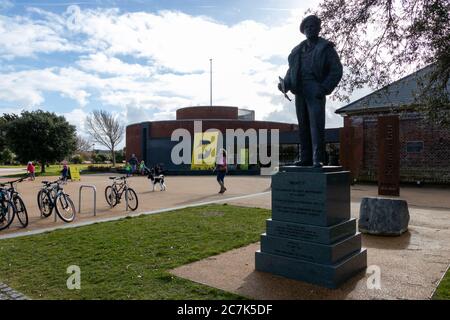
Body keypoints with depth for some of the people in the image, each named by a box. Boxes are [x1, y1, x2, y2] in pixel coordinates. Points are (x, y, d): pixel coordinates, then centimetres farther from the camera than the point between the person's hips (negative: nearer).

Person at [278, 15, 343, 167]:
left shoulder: (326, 48, 7)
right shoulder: (298, 49, 21)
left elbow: (336, 71, 0)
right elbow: (291, 70, 24)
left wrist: (324, 88, -13)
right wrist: (285, 83, 4)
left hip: (315, 91, -5)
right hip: (300, 91, 5)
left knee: (316, 124, -12)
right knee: (303, 125, 4)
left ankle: (318, 159, -12)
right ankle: (306, 158, 8)